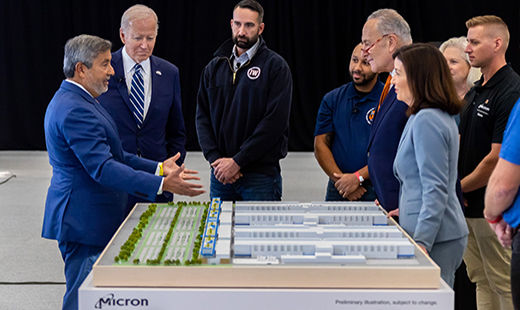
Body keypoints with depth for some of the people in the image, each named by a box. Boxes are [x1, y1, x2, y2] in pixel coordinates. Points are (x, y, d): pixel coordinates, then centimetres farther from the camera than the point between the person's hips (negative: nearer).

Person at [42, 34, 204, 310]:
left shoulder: (72, 101, 14)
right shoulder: (75, 111, -22)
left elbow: (110, 154, 17)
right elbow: (103, 168, -29)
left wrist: (158, 168, 9)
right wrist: (161, 184, -32)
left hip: (90, 218, 11)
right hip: (83, 221, -11)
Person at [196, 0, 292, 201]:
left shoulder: (275, 66, -4)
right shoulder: (215, 67, 12)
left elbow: (275, 121, -12)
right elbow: (202, 117, 10)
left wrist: (237, 161, -15)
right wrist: (214, 158, -6)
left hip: (260, 175, -4)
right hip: (220, 174, 4)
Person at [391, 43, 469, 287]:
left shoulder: (426, 121, -15)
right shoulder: (441, 117, 16)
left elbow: (436, 189, -20)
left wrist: (421, 242, -23)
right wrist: (406, 210, 27)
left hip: (434, 239, -10)